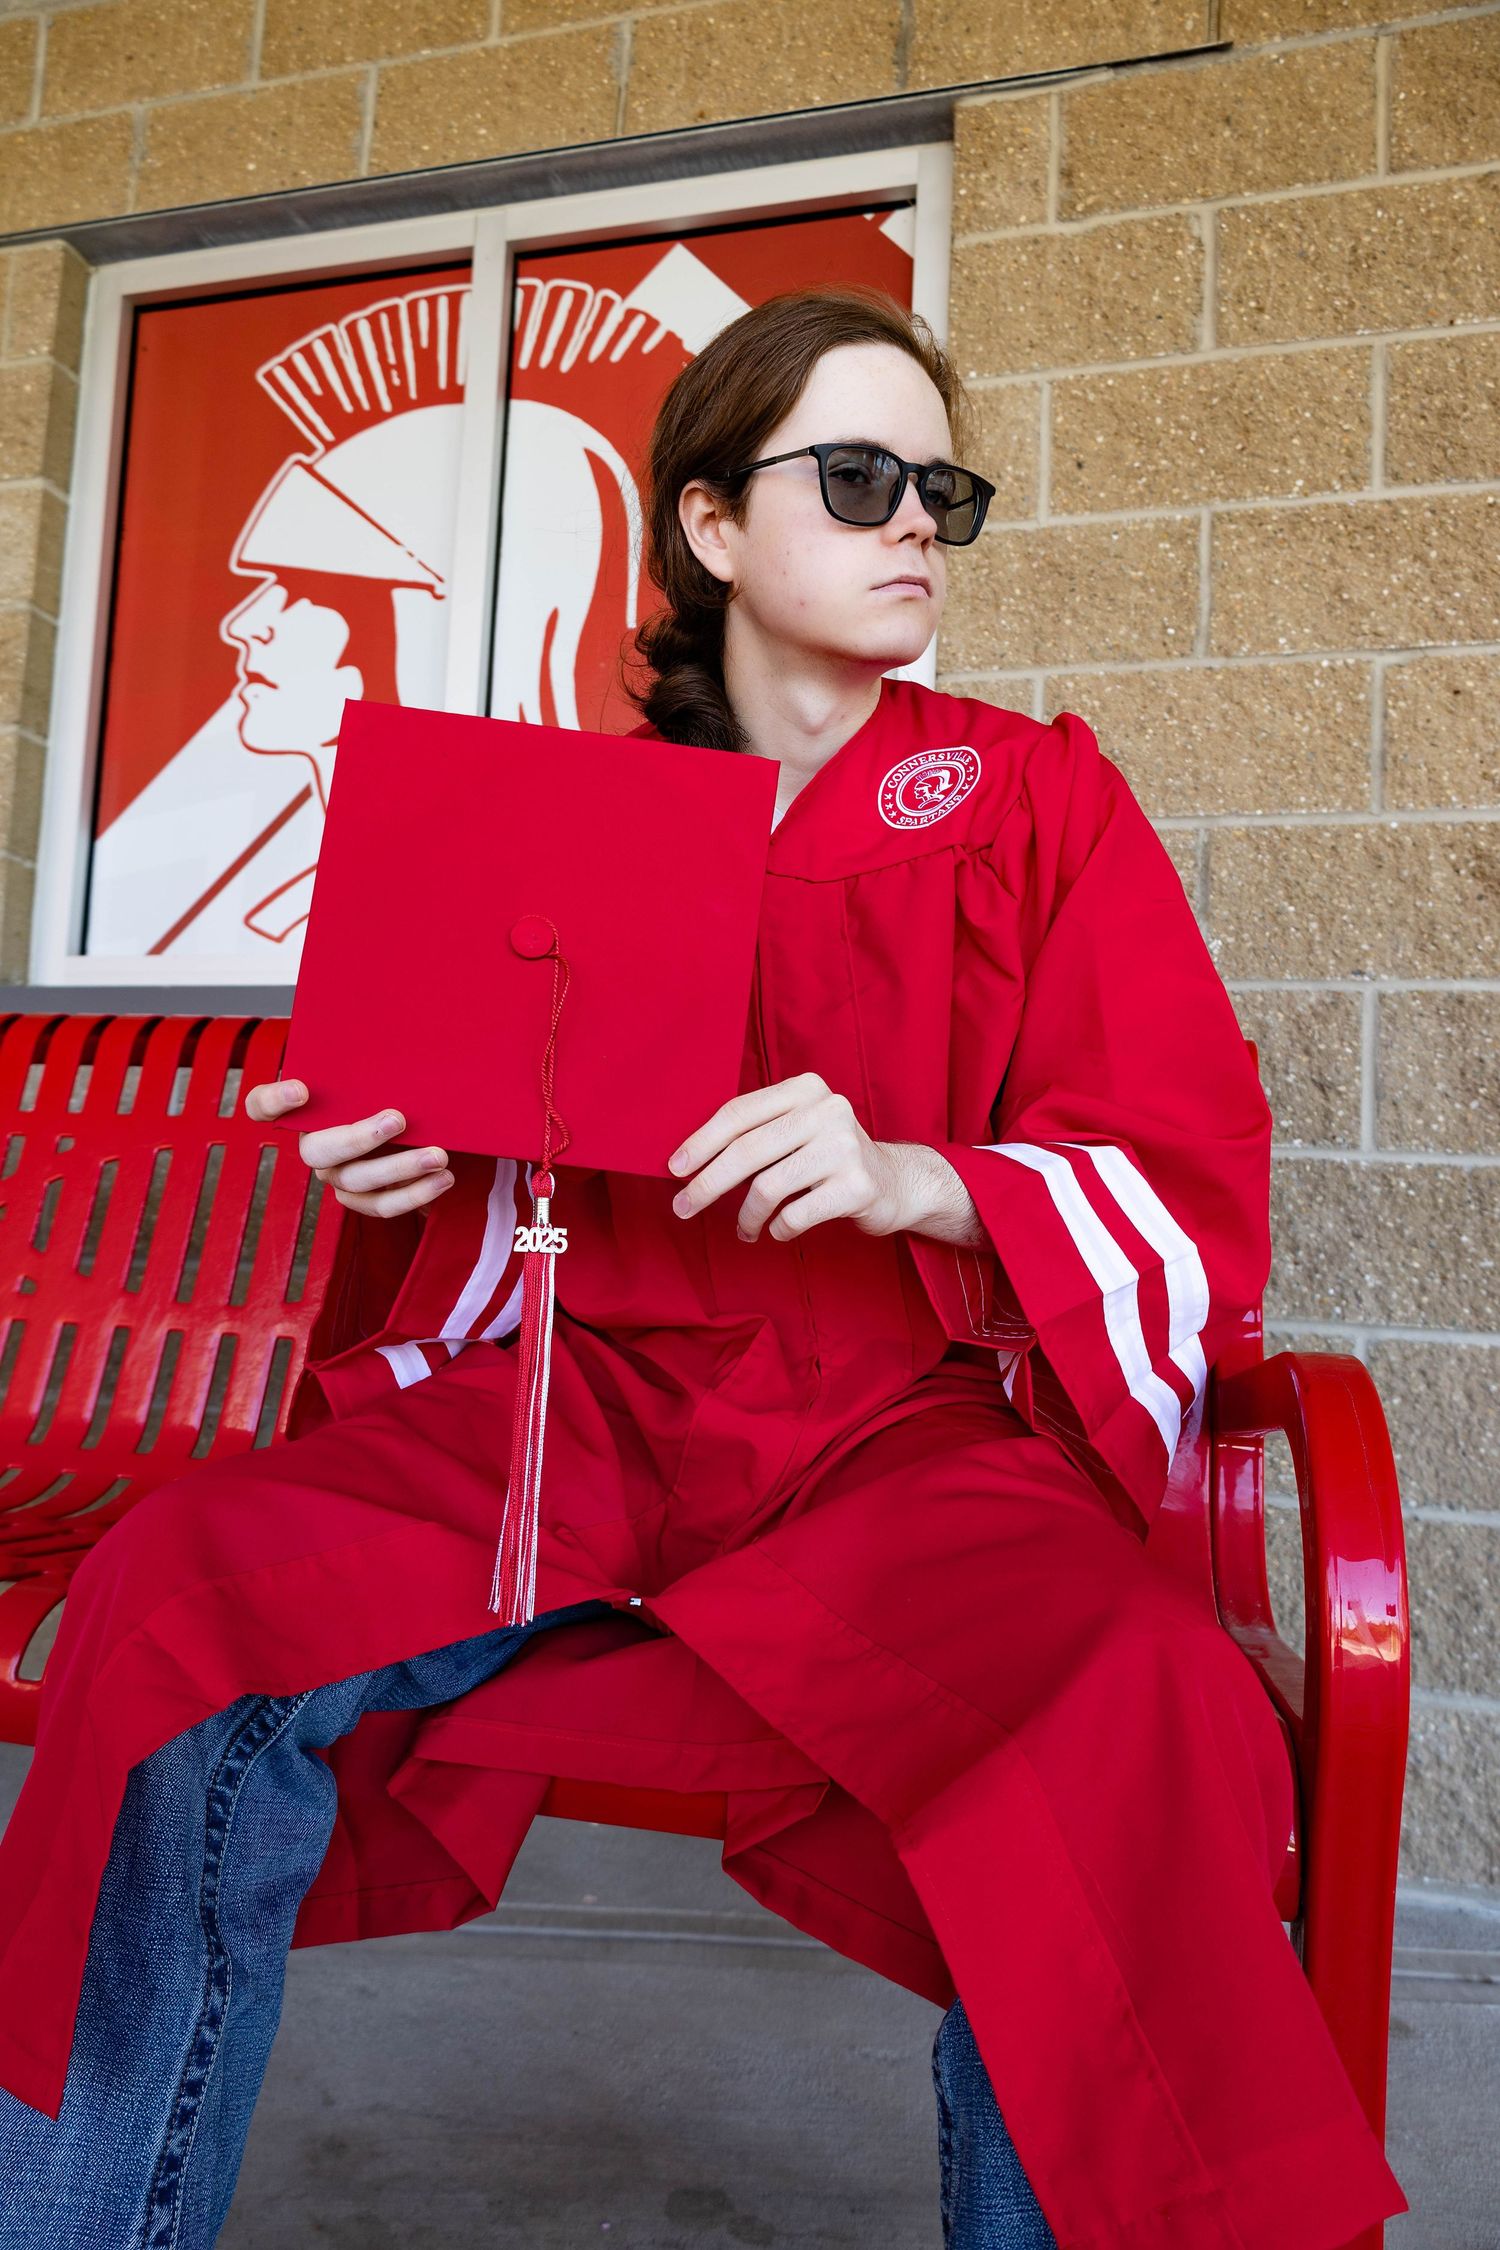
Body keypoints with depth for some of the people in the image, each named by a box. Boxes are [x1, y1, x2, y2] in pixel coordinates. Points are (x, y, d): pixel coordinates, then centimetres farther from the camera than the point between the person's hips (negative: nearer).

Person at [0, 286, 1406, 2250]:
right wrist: (405, 1178, -5)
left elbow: (1190, 1193, -1)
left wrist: (912, 1179, -19)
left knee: (1129, 1727, -33)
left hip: (917, 1430, -1)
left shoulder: (1039, 799, 5)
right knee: (187, 1600, -20)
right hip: (587, 1404, 2)